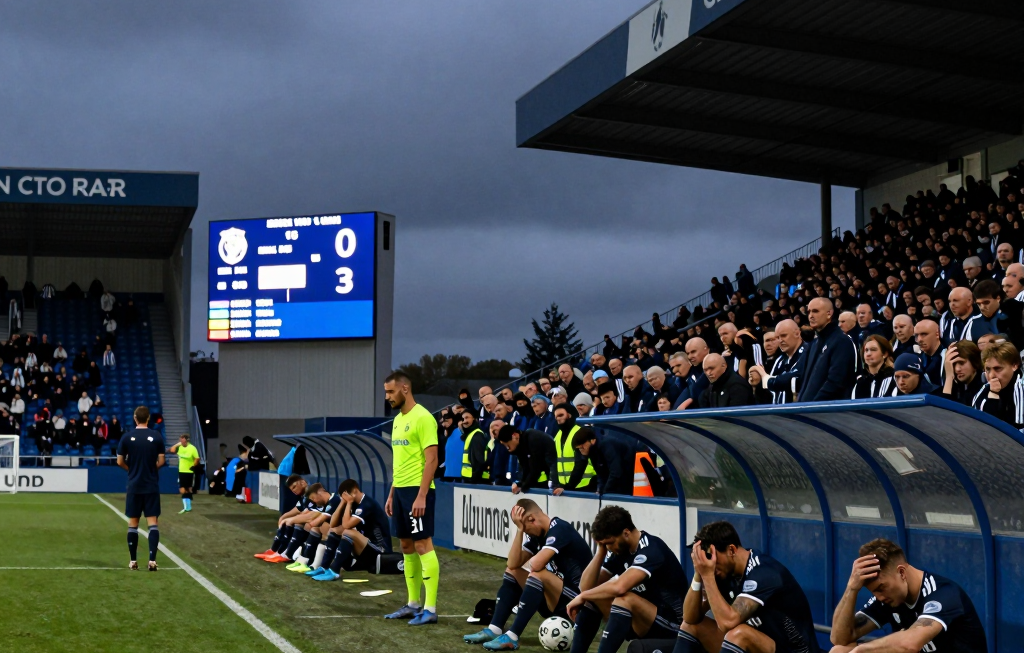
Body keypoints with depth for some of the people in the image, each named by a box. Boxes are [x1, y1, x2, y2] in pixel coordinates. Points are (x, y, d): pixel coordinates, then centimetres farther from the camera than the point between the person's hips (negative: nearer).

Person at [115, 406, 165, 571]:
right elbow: (160, 461, -2)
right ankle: (152, 560, -8)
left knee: (133, 524, 9)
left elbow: (120, 462, 0)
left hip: (134, 486, 1)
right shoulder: (157, 437, -4)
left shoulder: (127, 438, -4)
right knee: (152, 523, 1)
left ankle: (133, 562, 12)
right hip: (152, 486, 0)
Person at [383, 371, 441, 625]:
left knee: (423, 544, -8)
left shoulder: (422, 417, -13)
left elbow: (431, 459, -17)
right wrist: (391, 494, 19)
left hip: (417, 490, -9)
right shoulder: (398, 419, 16)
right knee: (407, 546, 11)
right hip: (400, 489, 9)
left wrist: (421, 496, -21)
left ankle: (430, 608, -7)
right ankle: (413, 604, 18)